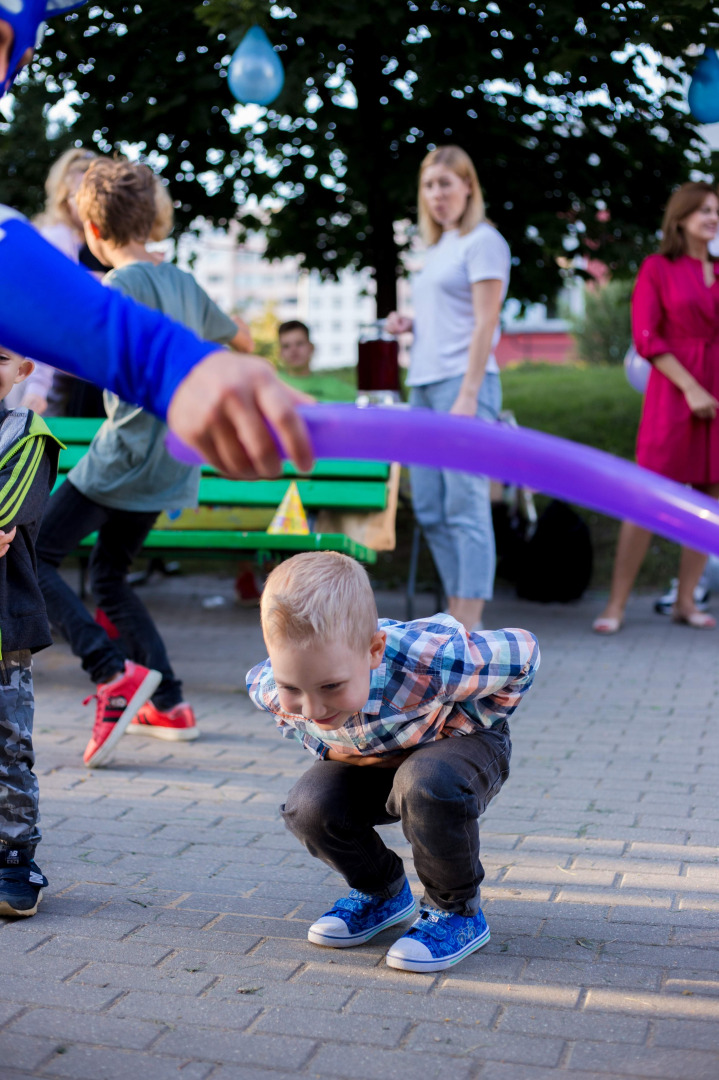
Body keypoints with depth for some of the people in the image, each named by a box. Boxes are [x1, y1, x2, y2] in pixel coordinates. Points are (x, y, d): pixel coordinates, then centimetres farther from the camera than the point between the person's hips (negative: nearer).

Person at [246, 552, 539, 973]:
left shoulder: (428, 662, -43)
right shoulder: (273, 688, -30)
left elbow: (522, 652, -23)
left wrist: (460, 726, -20)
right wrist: (320, 743, -6)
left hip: (457, 746, -4)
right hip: (372, 762, 5)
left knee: (427, 784, -37)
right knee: (309, 807, -20)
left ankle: (458, 911, -10)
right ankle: (382, 893, 11)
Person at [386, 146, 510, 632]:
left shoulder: (483, 241, -2)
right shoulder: (439, 248, 22)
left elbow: (484, 323, -10)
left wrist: (467, 396, -18)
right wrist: (408, 324, 8)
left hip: (462, 383, -9)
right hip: (424, 386, 9)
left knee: (465, 507, -10)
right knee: (429, 509, 8)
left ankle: (470, 629, -8)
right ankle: (455, 616, 16)